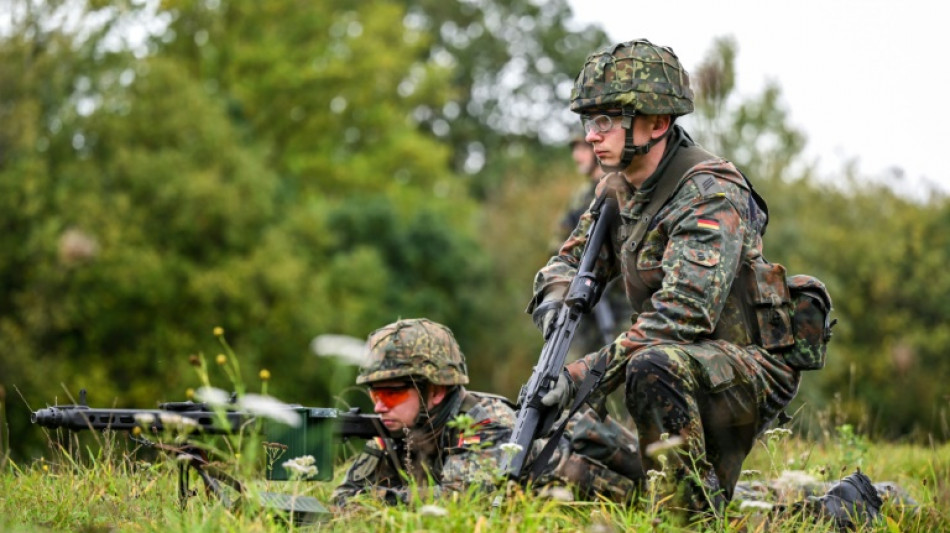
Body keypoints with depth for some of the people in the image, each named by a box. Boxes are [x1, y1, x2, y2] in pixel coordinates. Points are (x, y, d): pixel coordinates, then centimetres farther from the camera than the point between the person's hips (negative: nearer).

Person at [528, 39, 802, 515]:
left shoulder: (709, 196, -22)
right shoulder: (618, 190, 5)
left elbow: (685, 311, -33)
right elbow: (572, 259, 13)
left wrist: (587, 372, -38)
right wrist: (555, 301, -13)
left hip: (751, 371, -9)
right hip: (687, 370, 9)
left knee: (654, 364, -38)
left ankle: (696, 516, -24)